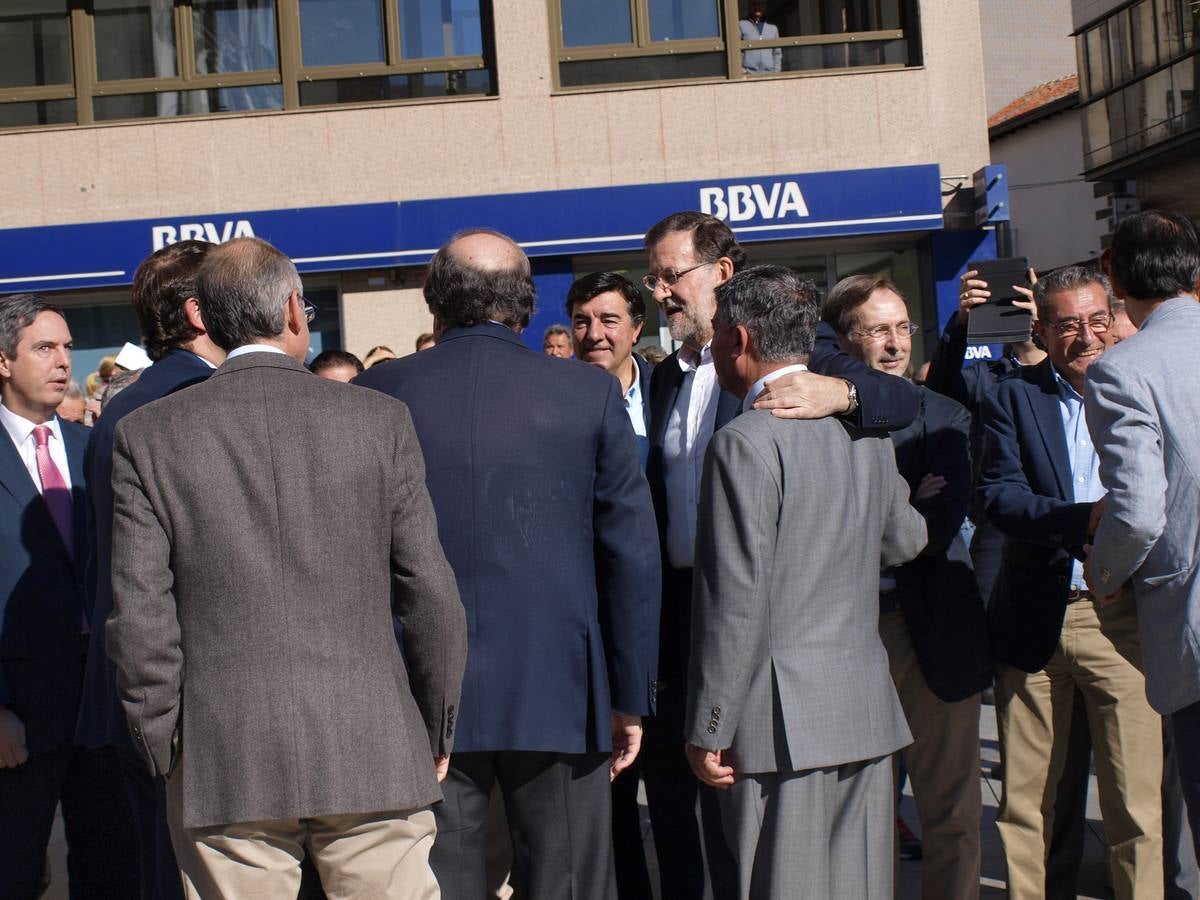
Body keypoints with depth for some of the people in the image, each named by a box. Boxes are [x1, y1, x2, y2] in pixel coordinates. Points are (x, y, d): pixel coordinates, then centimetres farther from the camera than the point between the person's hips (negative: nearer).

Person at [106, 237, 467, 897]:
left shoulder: (148, 435, 0)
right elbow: (430, 594, 0)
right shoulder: (380, 420, 0)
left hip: (222, 764, 1)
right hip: (372, 754, 0)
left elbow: (141, 615, -2)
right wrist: (436, 731, 12)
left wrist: (162, 749, 9)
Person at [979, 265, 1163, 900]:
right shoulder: (1014, 396, 5)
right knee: (1023, 799, 11)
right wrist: (1086, 520, -24)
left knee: (1135, 800, -1)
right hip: (1034, 621, 1)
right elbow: (998, 493, -8)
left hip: (1122, 618, -1)